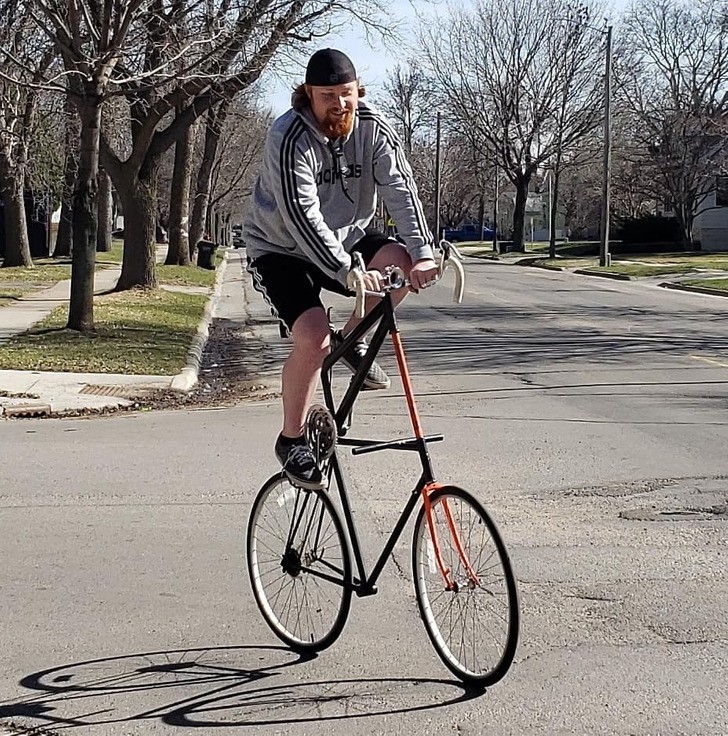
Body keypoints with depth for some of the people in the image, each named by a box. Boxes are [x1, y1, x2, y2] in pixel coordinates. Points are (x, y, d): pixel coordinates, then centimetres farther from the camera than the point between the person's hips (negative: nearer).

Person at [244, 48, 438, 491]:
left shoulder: (372, 126, -11)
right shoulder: (290, 138, -26)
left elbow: (400, 187, -18)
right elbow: (302, 216, -34)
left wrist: (423, 252, -32)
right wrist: (348, 273, -42)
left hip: (346, 238, 5)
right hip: (282, 251, -5)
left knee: (405, 263, -22)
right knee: (314, 338, -25)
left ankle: (352, 340, 3)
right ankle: (292, 441, -4)